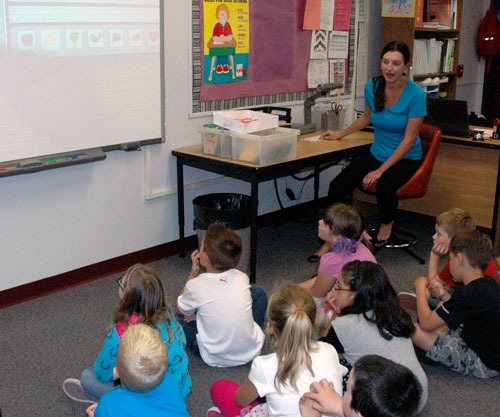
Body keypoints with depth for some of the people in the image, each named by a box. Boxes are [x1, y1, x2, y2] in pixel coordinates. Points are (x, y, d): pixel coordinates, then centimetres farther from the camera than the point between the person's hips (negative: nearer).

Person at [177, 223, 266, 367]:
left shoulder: (196, 285, -19)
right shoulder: (242, 278, -9)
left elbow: (183, 309, 3)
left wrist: (193, 273, 1)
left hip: (215, 359, -1)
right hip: (252, 351, 2)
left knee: (186, 319, 22)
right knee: (258, 293, 20)